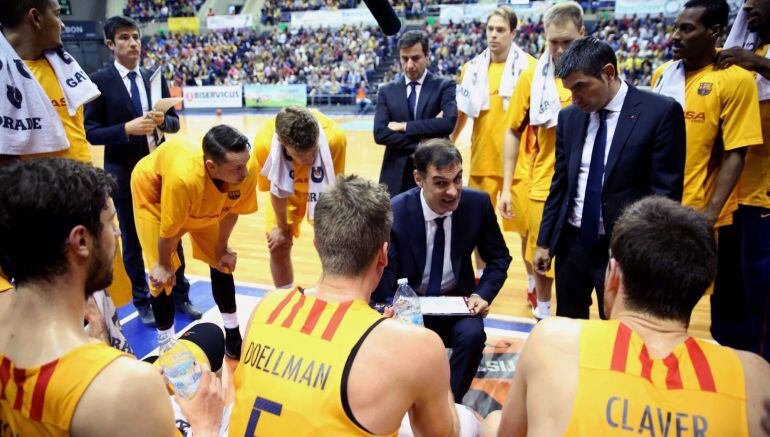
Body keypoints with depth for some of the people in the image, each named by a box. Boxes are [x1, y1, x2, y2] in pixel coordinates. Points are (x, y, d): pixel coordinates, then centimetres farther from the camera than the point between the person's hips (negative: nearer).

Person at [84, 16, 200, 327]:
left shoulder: (155, 78, 5)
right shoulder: (99, 81, -7)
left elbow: (175, 123, 7)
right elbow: (91, 132, -10)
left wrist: (163, 120, -15)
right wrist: (127, 129, -24)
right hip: (124, 173, -3)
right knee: (132, 241, 10)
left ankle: (179, 296, 27)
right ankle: (142, 302, 26)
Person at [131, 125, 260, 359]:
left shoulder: (248, 169, -35)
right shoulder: (184, 178, -48)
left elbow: (231, 209, -13)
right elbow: (168, 229, -29)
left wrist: (222, 249, 0)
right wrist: (164, 263, -12)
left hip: (205, 203, 4)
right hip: (154, 195, -4)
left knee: (221, 263, 6)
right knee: (163, 275, -6)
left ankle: (232, 335, 24)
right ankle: (166, 342, 17)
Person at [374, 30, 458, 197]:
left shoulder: (444, 86, 2)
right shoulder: (387, 91, 8)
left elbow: (449, 122, -15)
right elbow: (380, 133, -4)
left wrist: (404, 126, -11)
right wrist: (420, 143, -13)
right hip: (397, 176, 2)